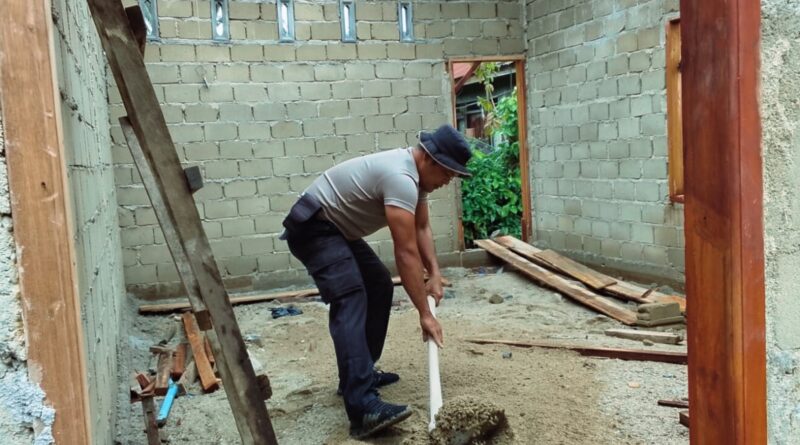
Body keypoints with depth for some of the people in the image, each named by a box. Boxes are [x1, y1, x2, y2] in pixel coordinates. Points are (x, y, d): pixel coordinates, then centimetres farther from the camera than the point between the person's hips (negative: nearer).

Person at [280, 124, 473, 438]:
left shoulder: (415, 173, 6)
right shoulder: (400, 178, -27)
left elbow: (422, 228, 10)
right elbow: (406, 253, -29)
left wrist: (434, 273, -5)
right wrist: (425, 315, -25)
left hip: (338, 228, 11)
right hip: (313, 227, -11)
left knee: (379, 287, 13)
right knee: (350, 300, -24)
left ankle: (359, 375, 19)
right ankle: (363, 406, -33)